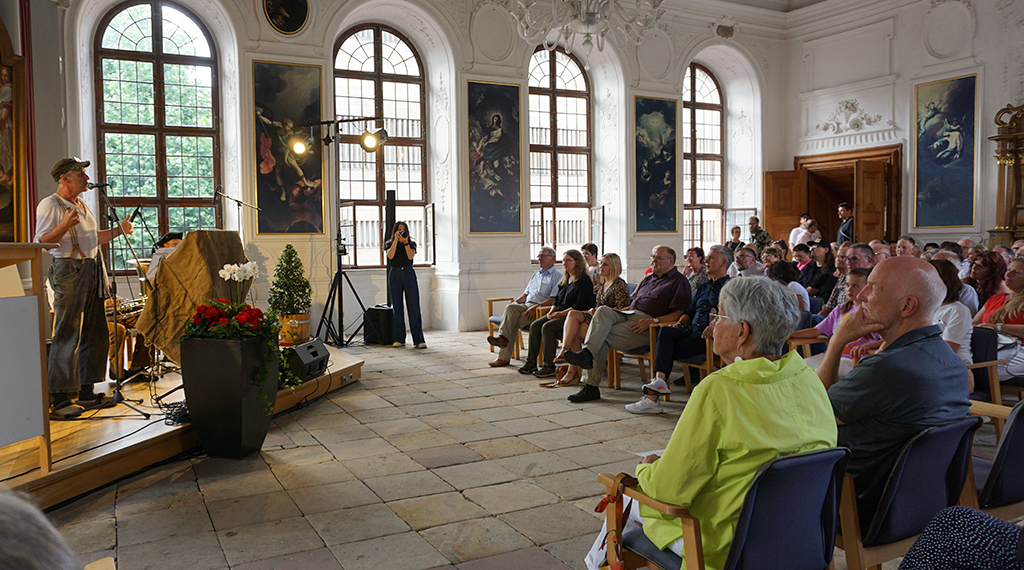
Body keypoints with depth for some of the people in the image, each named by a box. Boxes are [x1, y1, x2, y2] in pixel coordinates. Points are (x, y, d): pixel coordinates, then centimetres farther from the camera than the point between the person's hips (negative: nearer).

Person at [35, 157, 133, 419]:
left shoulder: (82, 205, 20)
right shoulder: (49, 205, -6)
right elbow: (41, 241, -15)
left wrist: (120, 229, 19)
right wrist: (65, 224, -28)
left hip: (92, 270, 9)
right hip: (68, 272, -9)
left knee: (95, 333, 9)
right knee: (68, 336, -11)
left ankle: (86, 392, 18)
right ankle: (59, 400, -7)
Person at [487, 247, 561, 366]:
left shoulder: (557, 276, 4)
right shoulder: (535, 276, 30)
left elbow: (554, 299, -9)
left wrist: (536, 307, -21)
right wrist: (516, 301, 6)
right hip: (527, 305, 6)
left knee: (515, 321, -28)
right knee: (510, 307, -27)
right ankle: (503, 337, -37)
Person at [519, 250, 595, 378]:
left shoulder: (584, 281, -9)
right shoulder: (565, 279, 19)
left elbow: (580, 305, -17)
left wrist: (561, 313, -18)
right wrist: (552, 311, 4)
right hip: (559, 314, 9)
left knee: (547, 327, -28)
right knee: (534, 326, -10)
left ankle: (549, 366, -22)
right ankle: (531, 362, -8)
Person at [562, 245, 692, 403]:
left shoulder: (679, 281, 5)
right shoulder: (648, 278, 31)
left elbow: (678, 314, -7)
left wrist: (652, 321, -18)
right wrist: (617, 311, 14)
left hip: (648, 324, -6)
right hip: (629, 314, 6)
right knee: (602, 311, -27)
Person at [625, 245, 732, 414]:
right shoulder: (703, 287, 30)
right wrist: (680, 322, 8)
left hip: (708, 336, -6)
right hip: (692, 330, 6)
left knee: (669, 350, -23)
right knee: (665, 332, -25)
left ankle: (653, 396, -25)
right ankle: (659, 380, -37)